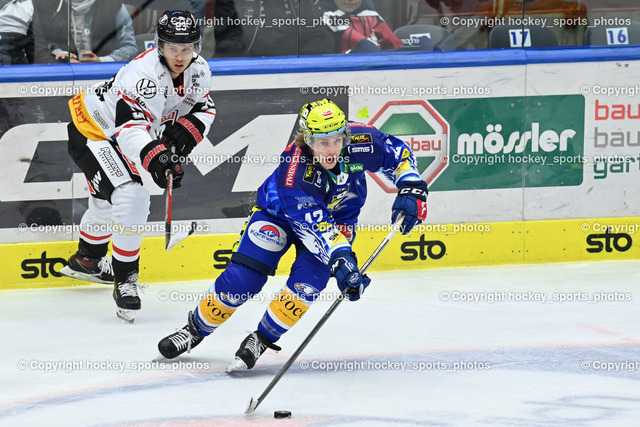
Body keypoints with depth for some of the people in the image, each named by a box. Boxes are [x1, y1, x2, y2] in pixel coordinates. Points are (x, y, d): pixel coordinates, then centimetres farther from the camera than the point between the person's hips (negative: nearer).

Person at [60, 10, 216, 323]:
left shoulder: (198, 71, -11)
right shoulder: (145, 74, -38)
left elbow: (204, 108, 5)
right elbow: (130, 125, -47)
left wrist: (187, 130, -16)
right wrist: (154, 158, -62)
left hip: (118, 138, 9)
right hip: (91, 132, -9)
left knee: (107, 201, 30)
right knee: (130, 199, -26)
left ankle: (86, 260, 57)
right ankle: (125, 281, -15)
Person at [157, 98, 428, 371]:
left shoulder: (360, 141, -31)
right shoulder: (293, 170, -39)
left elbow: (398, 154, -12)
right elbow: (315, 227, -40)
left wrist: (411, 189, -25)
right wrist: (339, 259, -52)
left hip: (337, 216, 2)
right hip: (279, 213, -2)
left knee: (307, 281, -21)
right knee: (241, 278, -10)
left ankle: (262, 340, -4)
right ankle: (196, 329, 14)